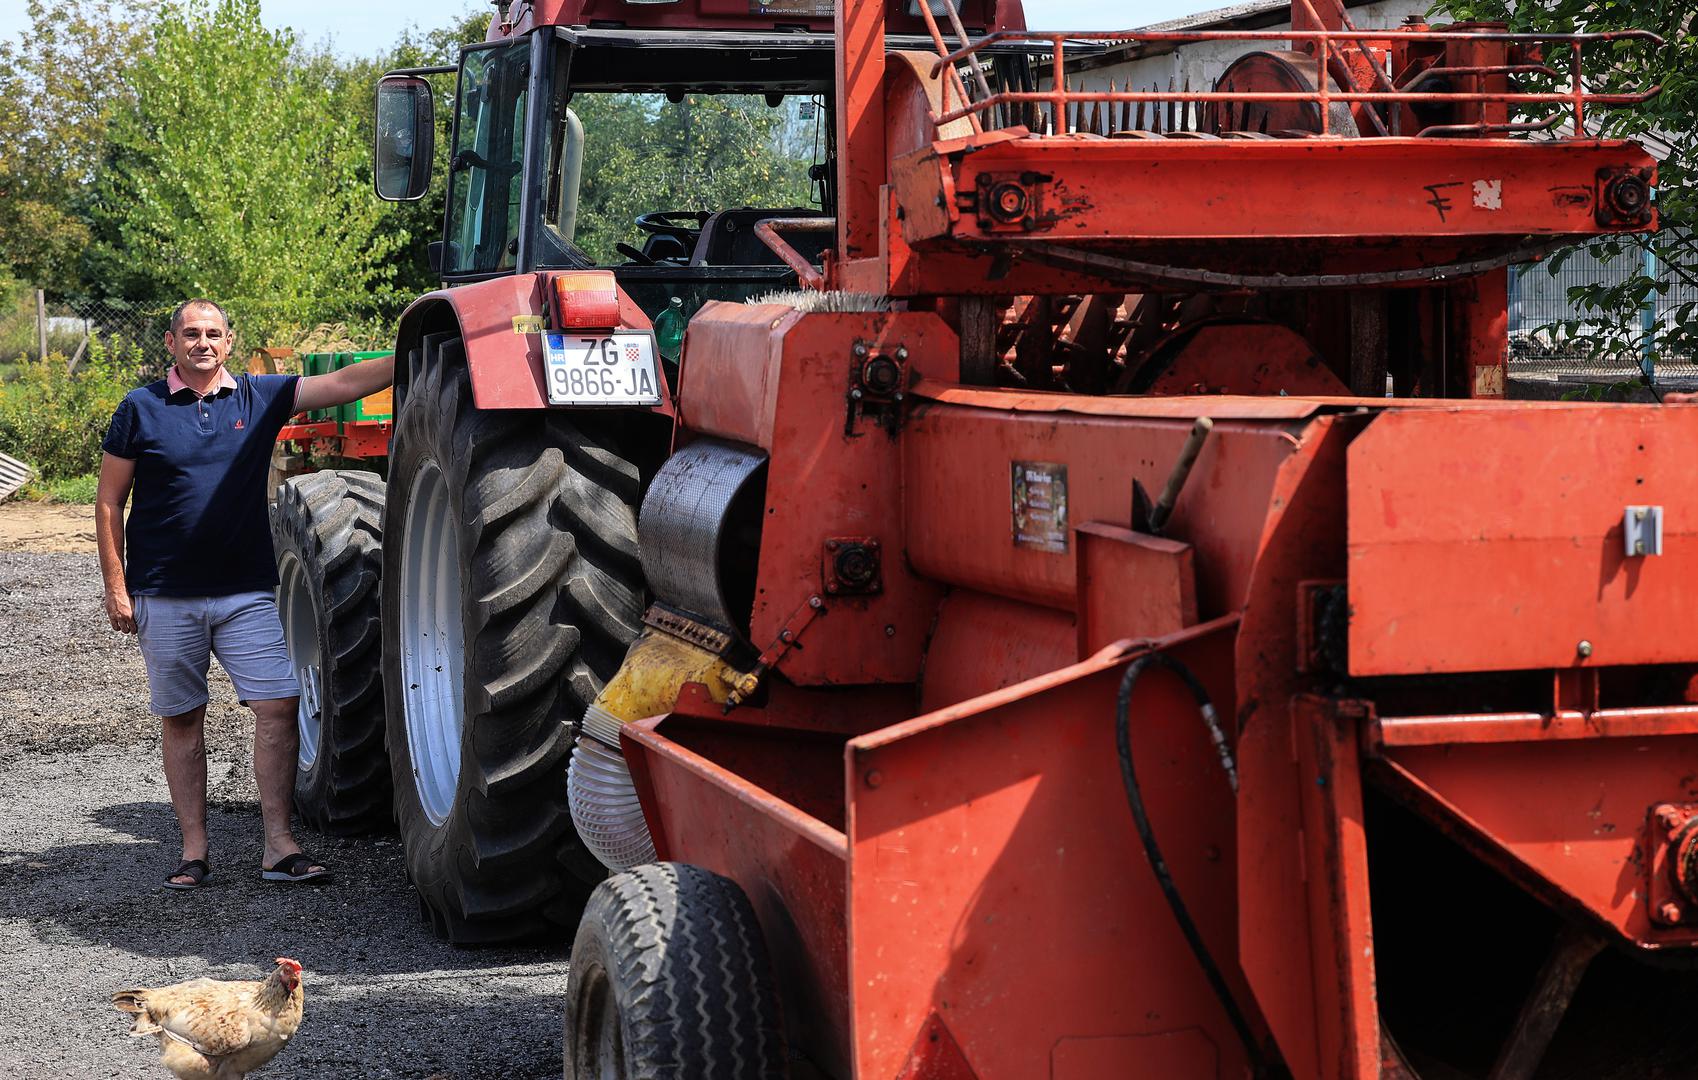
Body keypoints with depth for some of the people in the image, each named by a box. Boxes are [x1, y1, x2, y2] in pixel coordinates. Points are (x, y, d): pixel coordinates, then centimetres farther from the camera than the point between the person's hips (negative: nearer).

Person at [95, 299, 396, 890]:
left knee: (278, 707, -8)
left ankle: (279, 845, -3)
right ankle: (193, 850, 13)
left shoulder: (261, 397, 4)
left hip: (246, 591, 1)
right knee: (182, 722, 6)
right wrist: (116, 588, -3)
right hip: (165, 596, -1)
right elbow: (109, 503, 2)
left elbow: (343, 384, -5)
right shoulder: (140, 409, 0)